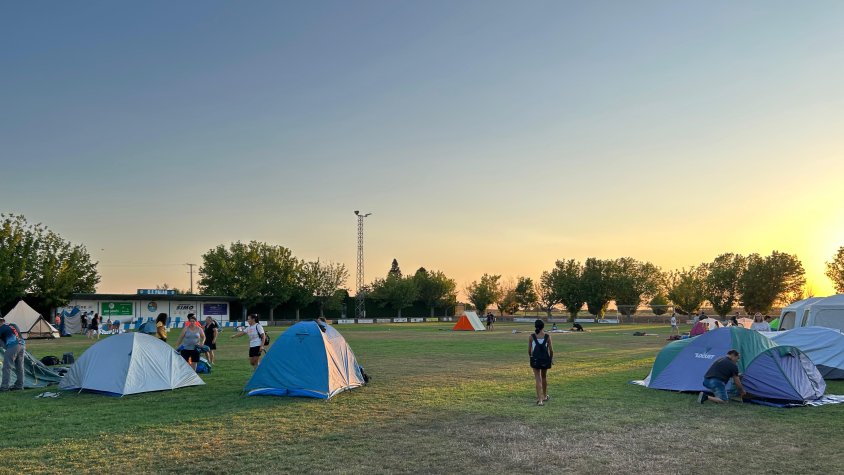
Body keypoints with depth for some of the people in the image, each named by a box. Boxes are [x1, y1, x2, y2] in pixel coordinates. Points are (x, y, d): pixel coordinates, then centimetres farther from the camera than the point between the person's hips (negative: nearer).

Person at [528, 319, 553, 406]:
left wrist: (531, 357, 19)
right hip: (545, 358, 1)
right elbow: (551, 350, -1)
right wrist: (551, 359, 15)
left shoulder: (532, 336, -5)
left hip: (535, 359, -1)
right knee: (544, 377, 23)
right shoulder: (547, 336, -5)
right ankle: (545, 396, 38)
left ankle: (540, 399, -8)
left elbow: (529, 350, -1)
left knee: (538, 379, 2)